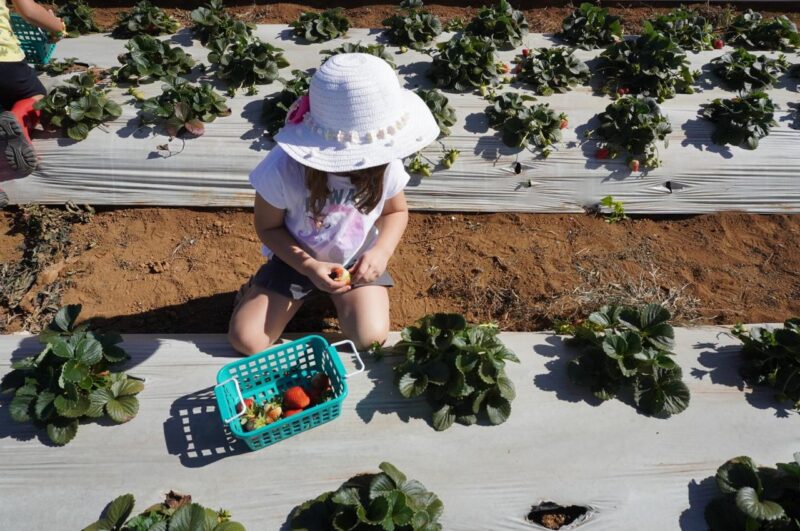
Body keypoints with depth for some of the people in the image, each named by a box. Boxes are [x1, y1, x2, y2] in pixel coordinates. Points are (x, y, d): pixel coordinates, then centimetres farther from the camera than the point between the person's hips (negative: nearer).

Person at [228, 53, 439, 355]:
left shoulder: (386, 165, -24)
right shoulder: (283, 168, -31)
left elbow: (396, 211, -3)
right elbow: (268, 227, -14)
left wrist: (381, 251, -23)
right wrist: (308, 267, -28)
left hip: (357, 260, 1)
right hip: (296, 259, -1)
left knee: (370, 338, -19)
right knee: (245, 340, -10)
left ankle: (343, 297, 15)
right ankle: (255, 292, 24)